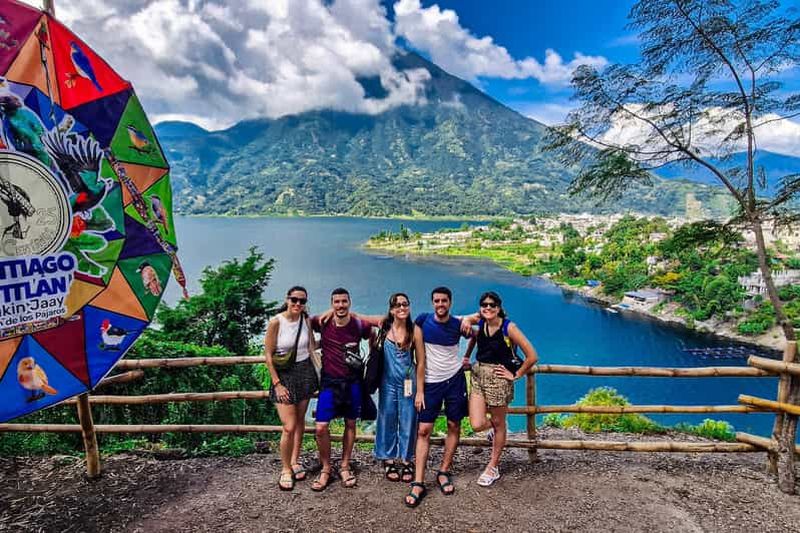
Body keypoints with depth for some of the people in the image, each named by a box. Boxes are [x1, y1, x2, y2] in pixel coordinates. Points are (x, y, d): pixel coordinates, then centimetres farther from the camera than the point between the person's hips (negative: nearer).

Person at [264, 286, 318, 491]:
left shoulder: (306, 320, -1)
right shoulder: (276, 322, -14)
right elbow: (268, 355, -11)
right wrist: (277, 383, -13)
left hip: (305, 372, 4)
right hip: (283, 374, -4)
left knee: (300, 420, 13)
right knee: (289, 426, -7)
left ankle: (295, 461, 31)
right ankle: (285, 469, 14)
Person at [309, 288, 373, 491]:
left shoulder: (360, 326, -8)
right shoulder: (322, 323, -10)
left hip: (352, 382, 1)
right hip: (329, 381, -1)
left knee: (350, 424, 12)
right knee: (321, 428, -5)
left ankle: (345, 466, 30)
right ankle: (325, 469, 16)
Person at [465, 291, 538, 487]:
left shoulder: (509, 328, -14)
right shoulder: (479, 324, 0)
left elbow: (532, 356, -14)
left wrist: (515, 375, -9)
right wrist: (466, 357, 17)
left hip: (498, 378, -4)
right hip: (478, 376, 4)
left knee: (499, 424, 12)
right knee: (477, 425, -3)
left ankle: (493, 468, 30)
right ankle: (494, 428, 34)